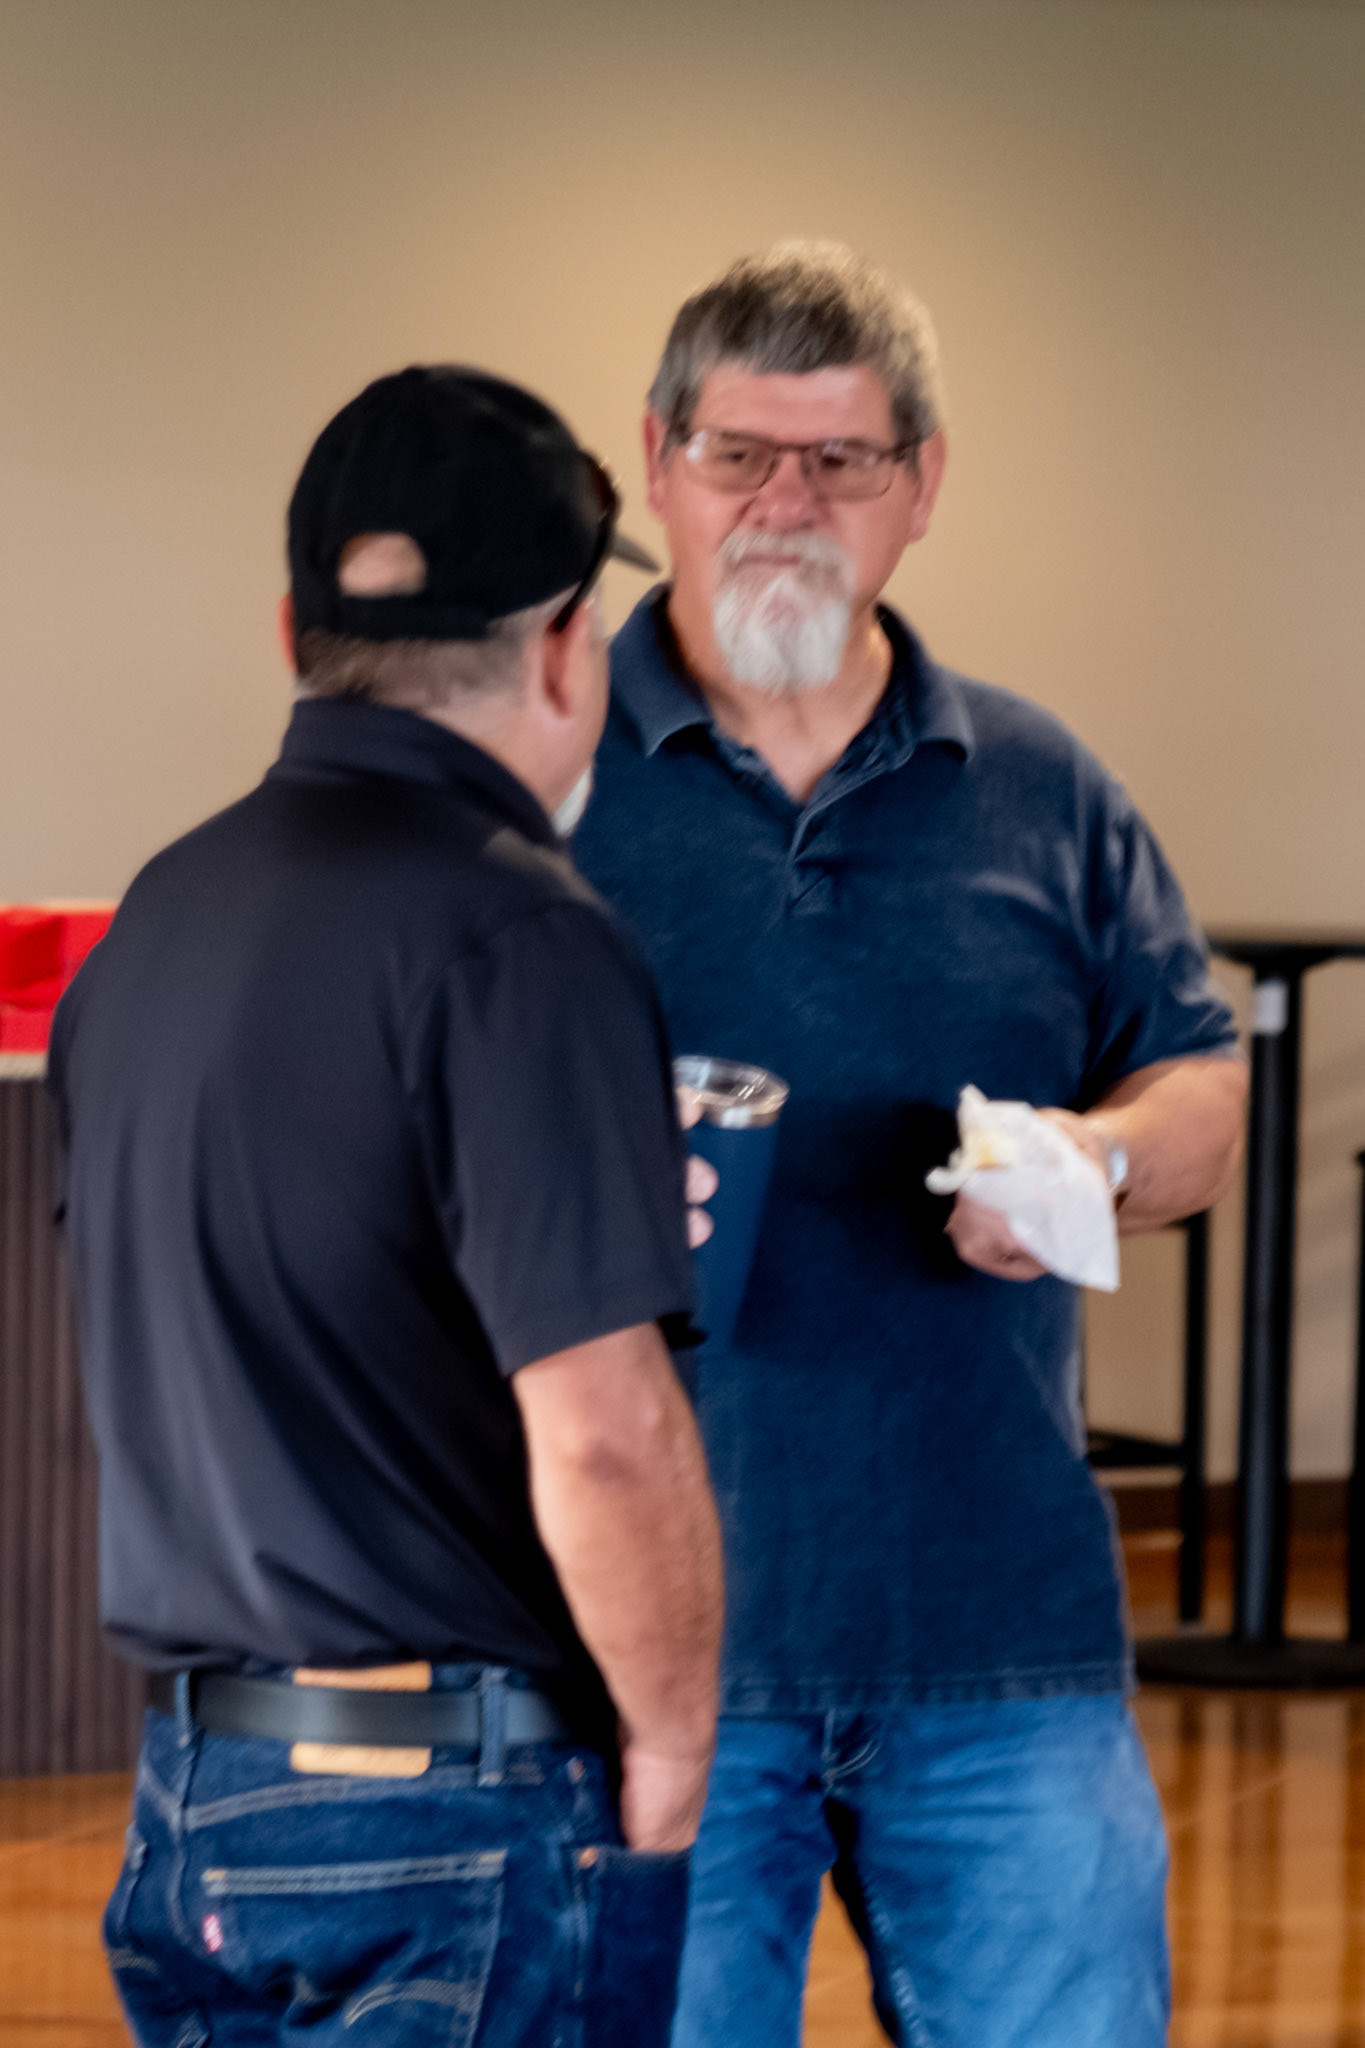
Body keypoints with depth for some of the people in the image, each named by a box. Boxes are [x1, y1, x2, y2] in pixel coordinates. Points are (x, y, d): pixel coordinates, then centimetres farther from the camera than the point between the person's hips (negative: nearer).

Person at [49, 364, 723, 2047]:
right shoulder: (512, 936, -16)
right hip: (459, 1832, -8)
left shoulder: (158, 916, 10)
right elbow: (602, 1434, -22)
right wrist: (670, 1753, -8)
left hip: (192, 1784, 8)